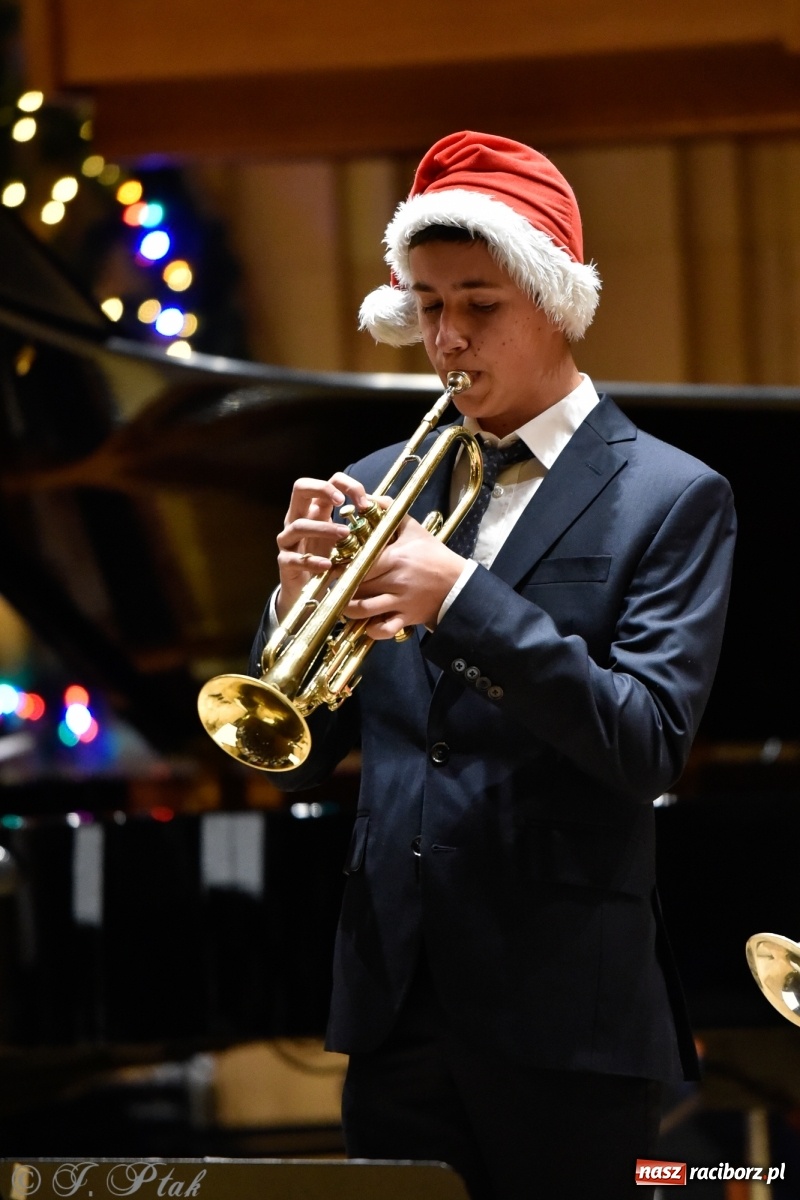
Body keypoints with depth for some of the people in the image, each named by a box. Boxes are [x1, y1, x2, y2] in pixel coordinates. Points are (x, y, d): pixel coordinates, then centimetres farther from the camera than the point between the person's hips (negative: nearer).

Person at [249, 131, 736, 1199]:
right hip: (396, 998, 4)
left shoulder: (670, 499, -2)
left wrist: (460, 598, -21)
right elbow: (299, 759, 9)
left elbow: (649, 744, -13)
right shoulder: (378, 489, 11)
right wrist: (298, 599, -10)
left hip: (564, 1014, -4)